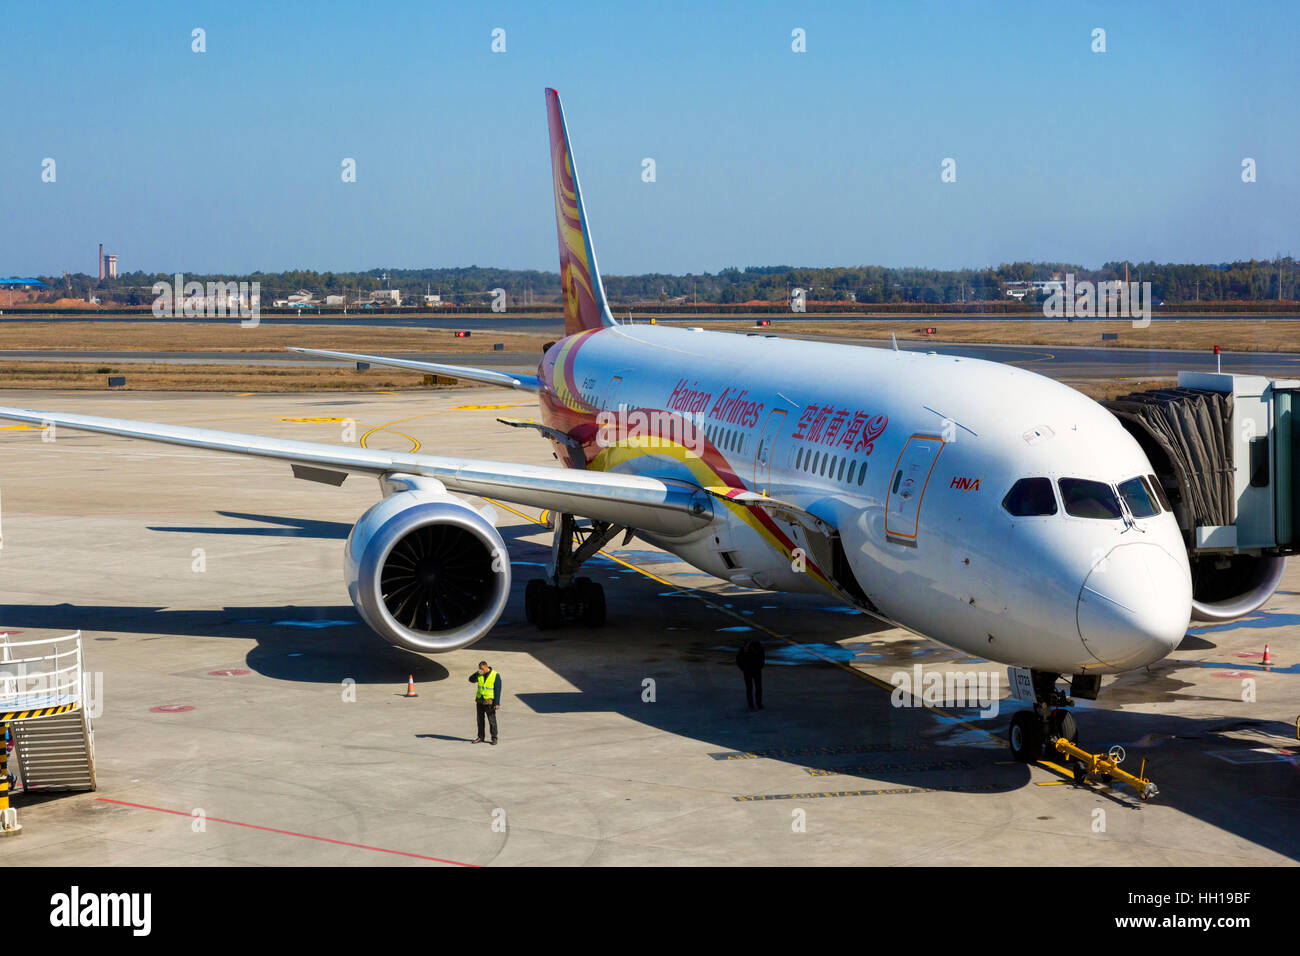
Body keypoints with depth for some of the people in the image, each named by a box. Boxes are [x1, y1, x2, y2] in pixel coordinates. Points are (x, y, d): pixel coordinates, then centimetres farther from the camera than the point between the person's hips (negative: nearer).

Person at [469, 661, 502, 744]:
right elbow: (471, 680, -2)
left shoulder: (495, 675, -11)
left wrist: (497, 703, -16)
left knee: (492, 720, -2)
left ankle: (494, 738, 6)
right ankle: (480, 737, 20)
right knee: (480, 719, 11)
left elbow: (498, 690, -12)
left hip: (489, 702, -5)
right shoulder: (480, 674, 4)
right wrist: (476, 673, -19)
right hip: (480, 701, 5)